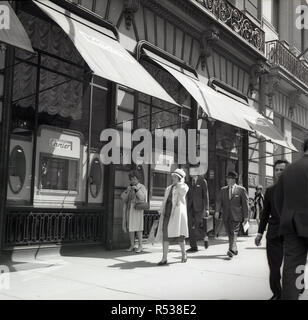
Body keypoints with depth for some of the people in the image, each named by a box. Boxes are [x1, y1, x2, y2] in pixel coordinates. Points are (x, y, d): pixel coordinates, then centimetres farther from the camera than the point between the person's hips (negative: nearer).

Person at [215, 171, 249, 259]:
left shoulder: (241, 190, 2)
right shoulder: (223, 190, 13)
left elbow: (245, 203, 1)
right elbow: (219, 201, 7)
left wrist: (246, 216, -2)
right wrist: (217, 211, -10)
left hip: (236, 215, -4)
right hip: (226, 216, 4)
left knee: (234, 233, -12)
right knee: (229, 233, 7)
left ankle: (232, 250, -18)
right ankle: (235, 250, 20)